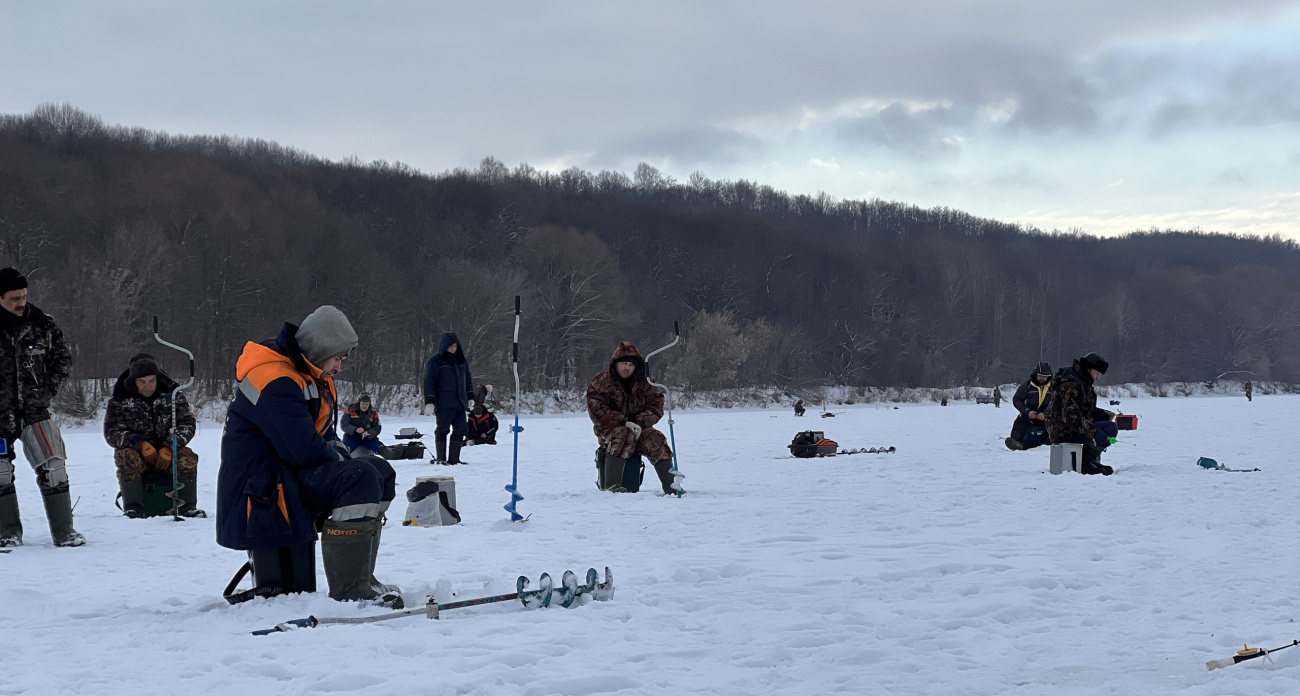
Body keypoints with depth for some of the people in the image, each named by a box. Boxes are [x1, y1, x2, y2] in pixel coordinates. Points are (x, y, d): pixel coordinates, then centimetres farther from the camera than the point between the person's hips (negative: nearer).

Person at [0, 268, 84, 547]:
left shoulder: (42, 325, -2)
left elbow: (64, 358, 10)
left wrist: (48, 388, -1)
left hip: (35, 410, 1)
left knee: (53, 470, -4)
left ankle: (64, 531, 4)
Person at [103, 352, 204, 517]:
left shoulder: (173, 395, 4)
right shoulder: (119, 401, 1)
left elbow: (187, 424, -2)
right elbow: (112, 433, -7)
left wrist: (169, 448, -19)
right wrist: (141, 445, -23)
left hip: (168, 452, 1)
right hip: (136, 450, -1)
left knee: (187, 459, -30)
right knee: (128, 459, -35)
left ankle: (188, 507, -24)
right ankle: (133, 508, -33)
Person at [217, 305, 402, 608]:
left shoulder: (310, 377, 15)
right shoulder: (275, 381, -20)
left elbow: (325, 436, 21)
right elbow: (304, 449, -28)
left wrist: (341, 456, 0)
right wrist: (337, 457, -8)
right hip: (258, 490, -11)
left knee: (380, 471, 13)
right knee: (361, 478, -27)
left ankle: (360, 577, 12)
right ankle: (348, 591, -28)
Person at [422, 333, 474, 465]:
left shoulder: (462, 361, 16)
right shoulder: (435, 362, -2)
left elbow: (468, 380, 25)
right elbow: (429, 382, -6)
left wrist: (470, 397, 19)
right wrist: (429, 402, -13)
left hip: (460, 403, 6)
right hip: (444, 404, -6)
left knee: (460, 430, 3)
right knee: (442, 429, -4)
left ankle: (454, 458, 8)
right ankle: (440, 458, 1)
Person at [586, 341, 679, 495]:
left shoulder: (645, 383, 6)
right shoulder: (600, 382, -3)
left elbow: (656, 407, -1)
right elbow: (597, 412, -12)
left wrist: (639, 421, -20)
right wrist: (624, 421, -22)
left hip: (638, 429, 3)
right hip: (609, 429, -3)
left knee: (657, 440, -25)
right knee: (624, 435, -36)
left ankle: (671, 487, -24)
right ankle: (612, 485, -42)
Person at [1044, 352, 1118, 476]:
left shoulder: (1081, 382, 16)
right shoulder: (1073, 386, -19)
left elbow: (1085, 409, 26)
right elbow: (1071, 416, -29)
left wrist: (1104, 414, 10)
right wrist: (1093, 432, -32)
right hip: (1065, 432, -11)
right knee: (1111, 428, -19)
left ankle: (1093, 461, 16)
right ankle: (1086, 464, -12)